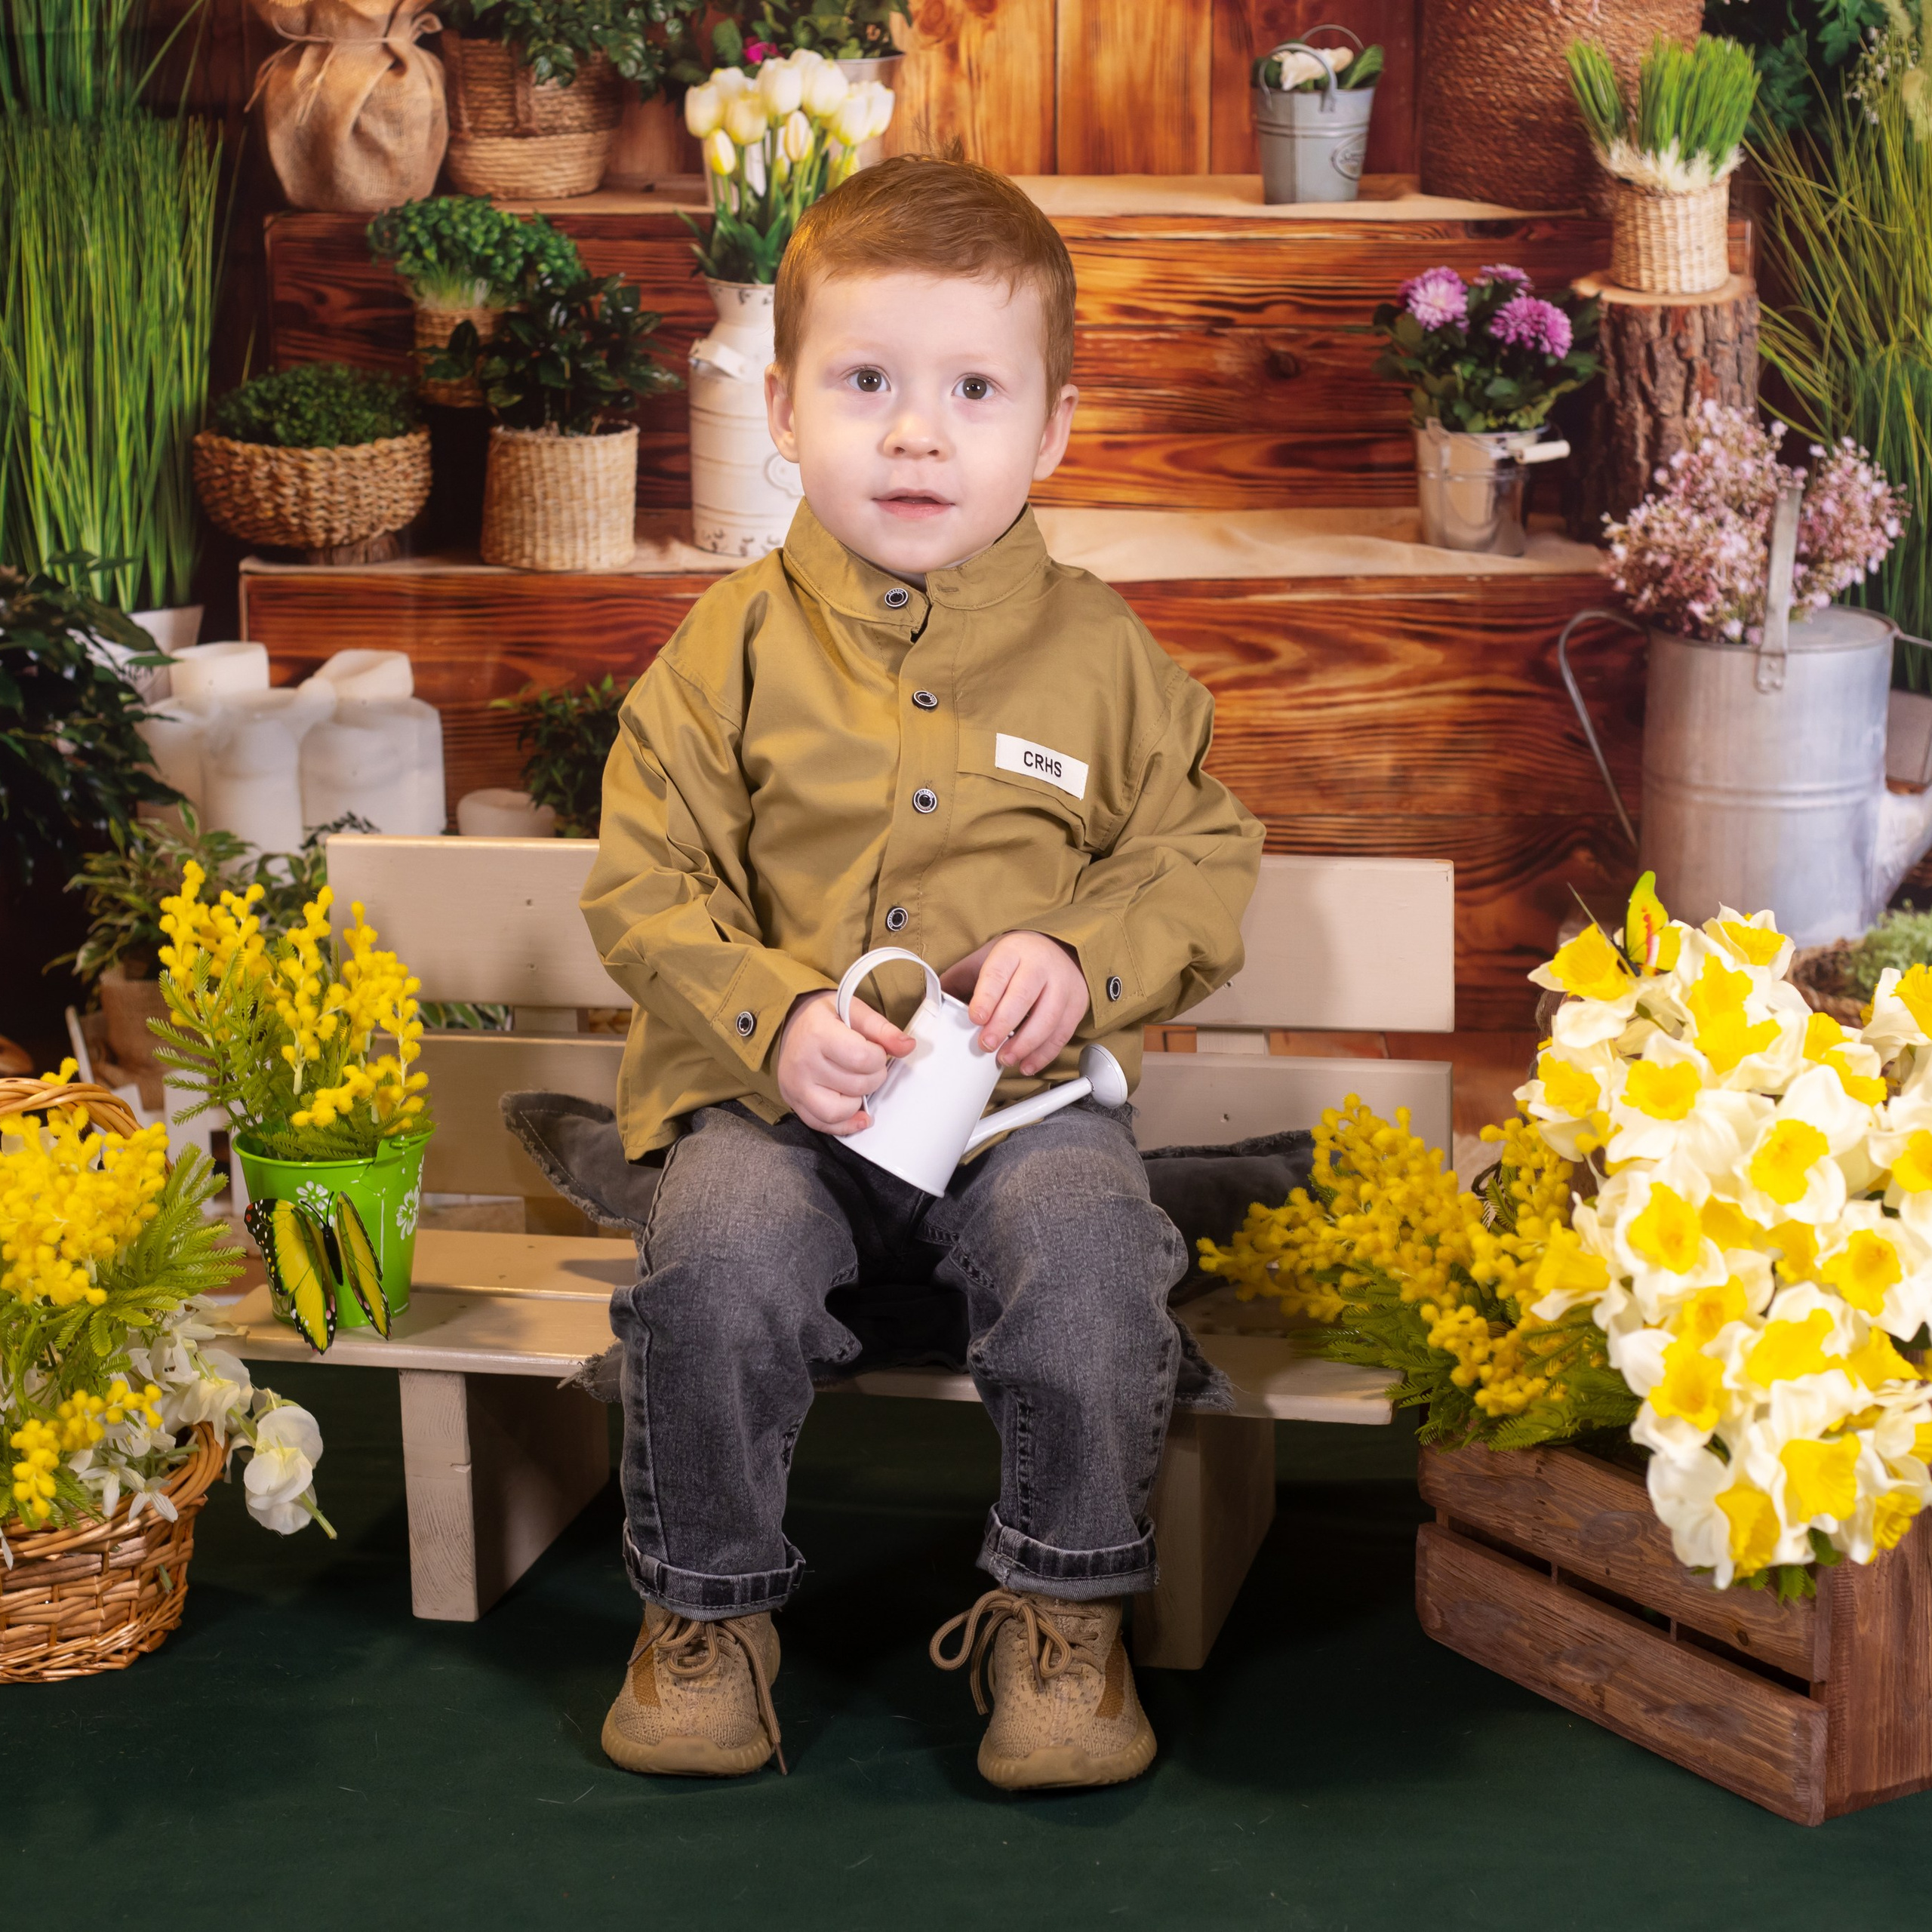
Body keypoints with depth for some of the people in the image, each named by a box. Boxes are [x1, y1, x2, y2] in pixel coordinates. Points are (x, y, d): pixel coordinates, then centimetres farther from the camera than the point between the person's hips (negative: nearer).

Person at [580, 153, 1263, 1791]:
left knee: (1092, 1265, -29)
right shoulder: (734, 646, 3)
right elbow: (645, 886, 2)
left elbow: (1201, 861, 10)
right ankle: (708, 1604, -3)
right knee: (719, 1265, -29)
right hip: (777, 1092, 0)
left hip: (1028, 1089, 1)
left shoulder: (1100, 652, 6)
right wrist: (773, 1020, -14)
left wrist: (1084, 962, -10)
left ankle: (1064, 1608, -5)